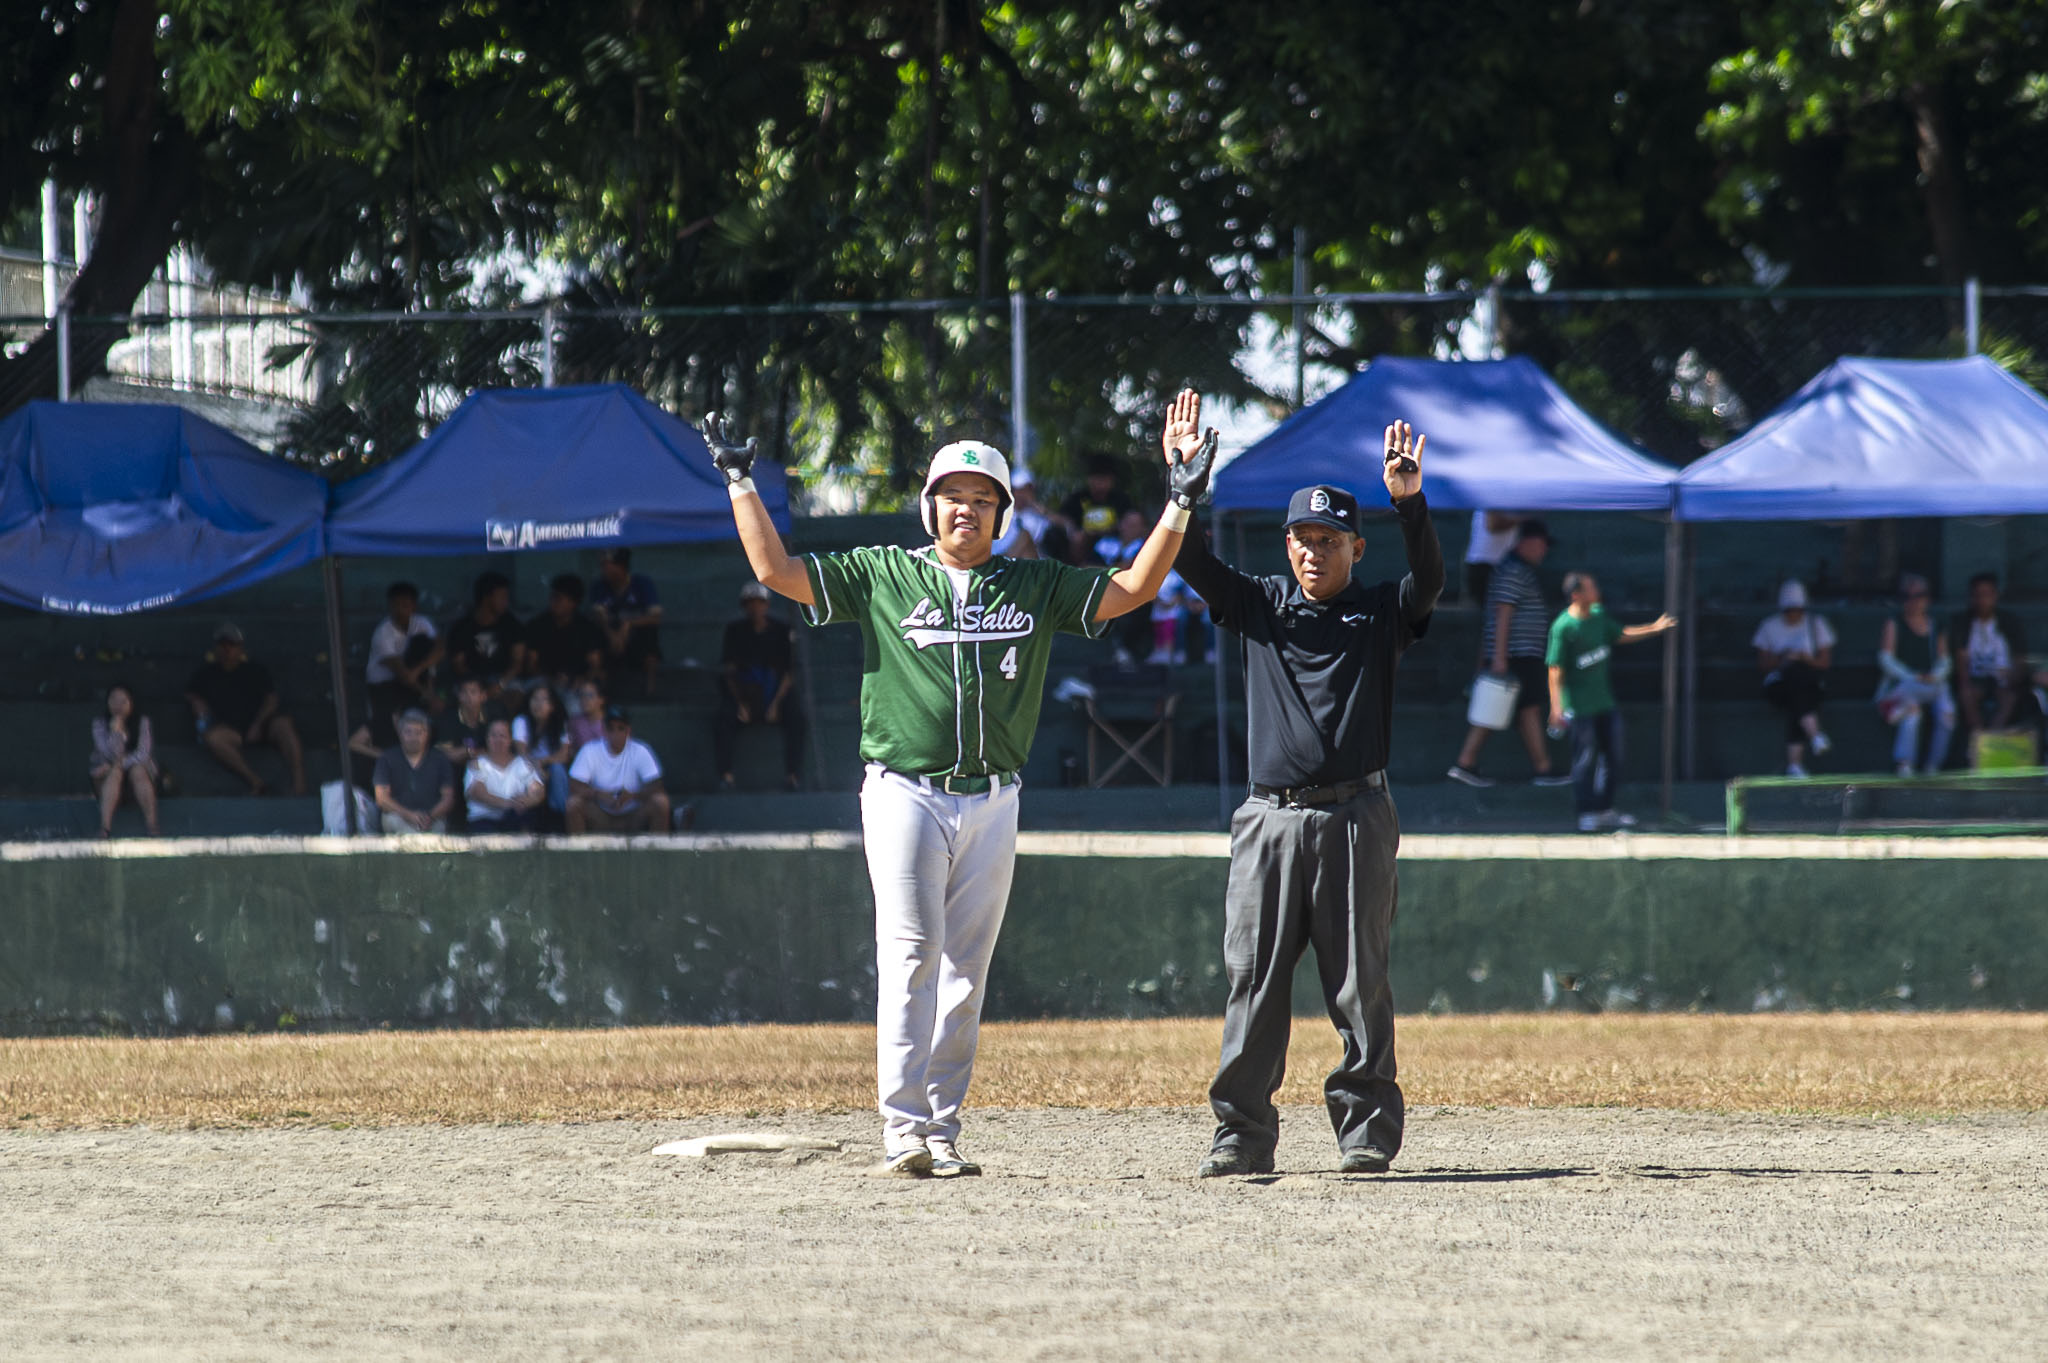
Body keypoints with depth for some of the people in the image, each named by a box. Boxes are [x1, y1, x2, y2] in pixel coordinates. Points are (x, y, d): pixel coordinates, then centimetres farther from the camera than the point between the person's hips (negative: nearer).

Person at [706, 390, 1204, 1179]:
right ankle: (902, 1132, -15)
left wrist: (1180, 501, 0)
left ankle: (940, 1130, 8)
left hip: (990, 804, 3)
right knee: (912, 957, -12)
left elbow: (1133, 589, 8)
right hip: (905, 795, -3)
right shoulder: (882, 576, 5)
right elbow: (777, 571, 2)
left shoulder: (1034, 587, 11)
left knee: (966, 971, 3)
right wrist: (739, 481, -2)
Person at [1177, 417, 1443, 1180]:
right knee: (1253, 980, -1)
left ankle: (1367, 1130, 4)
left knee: (1359, 982, -2)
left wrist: (1409, 503, -25)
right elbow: (1193, 564, 4)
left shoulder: (1381, 614, 9)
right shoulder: (1261, 606, 15)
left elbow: (1429, 580, -10)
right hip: (1270, 820, 2)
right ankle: (1242, 1135, 1)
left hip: (1356, 819, -2)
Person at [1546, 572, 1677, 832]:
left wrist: (1654, 629, 19)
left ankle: (1606, 810, 24)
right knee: (1585, 759, -1)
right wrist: (1556, 707, -21)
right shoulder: (1563, 627, -16)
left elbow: (1622, 634, 25)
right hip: (1580, 707, -7)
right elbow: (1555, 670, -16)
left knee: (1612, 757, 12)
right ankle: (1587, 814, 8)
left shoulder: (1599, 616, 5)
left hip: (1605, 701, 7)